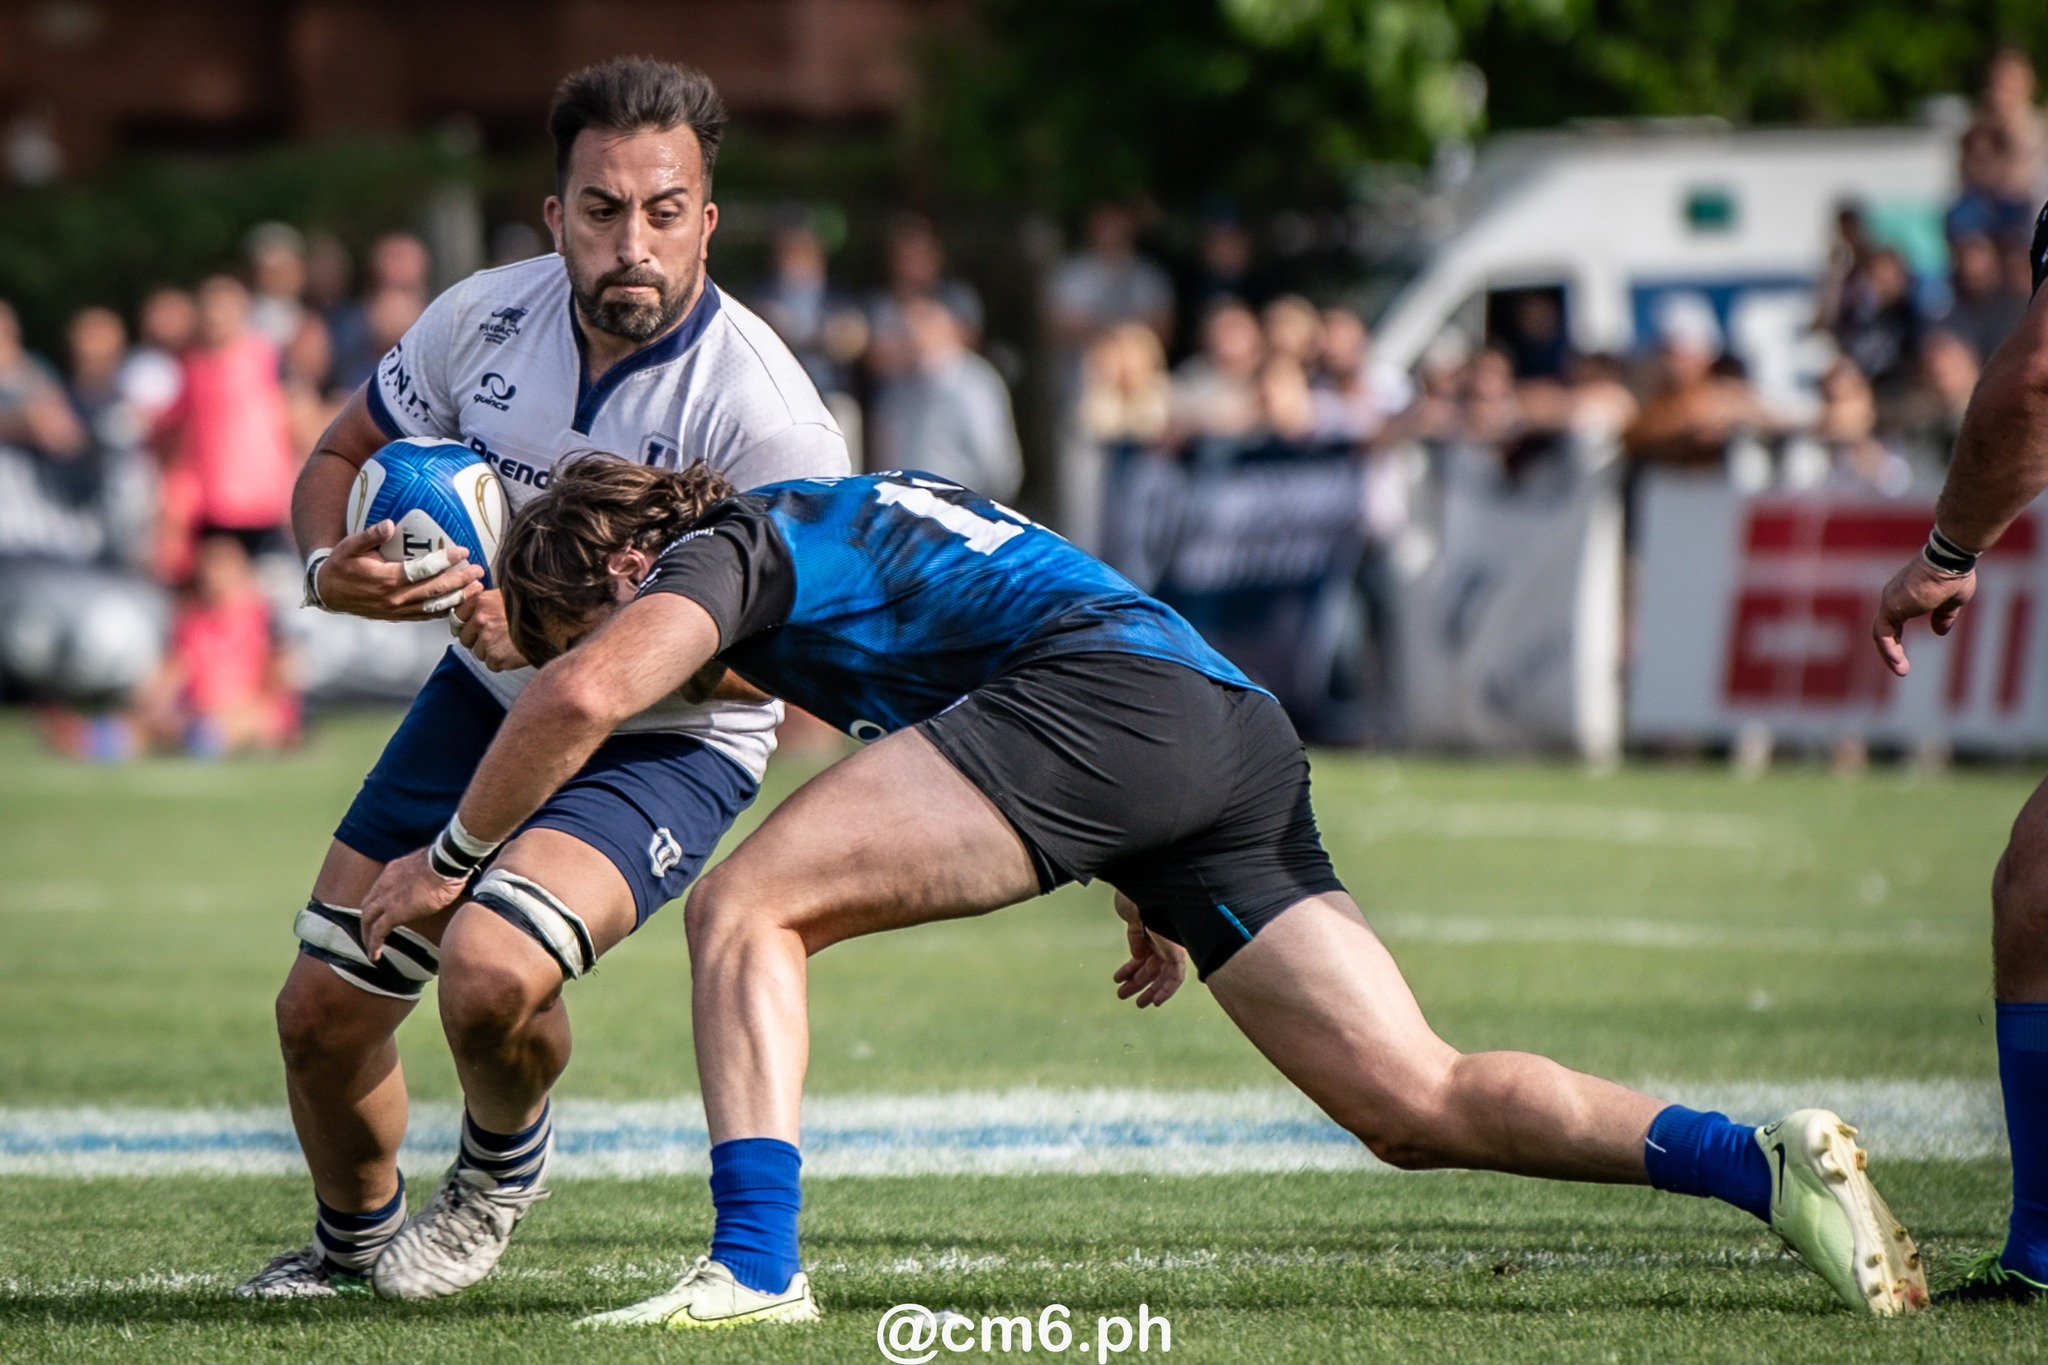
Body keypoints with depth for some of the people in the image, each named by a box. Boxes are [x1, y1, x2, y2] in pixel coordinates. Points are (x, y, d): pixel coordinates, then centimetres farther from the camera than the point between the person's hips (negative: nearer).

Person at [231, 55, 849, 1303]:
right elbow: (343, 457, 5)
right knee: (322, 1012, 5)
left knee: (492, 975, -31)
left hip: (669, 744, -5)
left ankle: (504, 1166, 6)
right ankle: (353, 1242, 38)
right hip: (486, 700, 5)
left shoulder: (761, 411, -27)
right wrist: (333, 569, -18)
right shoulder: (487, 316, -11)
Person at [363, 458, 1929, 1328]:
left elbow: (584, 693, -9)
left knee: (743, 910, -6)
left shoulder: (724, 549, 9)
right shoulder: (839, 520, 36)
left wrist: (451, 858, 6)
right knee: (1413, 1103, 4)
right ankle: (1762, 1161, -7)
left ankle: (754, 1269, -19)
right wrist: (1153, 894, 41)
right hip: (1243, 728, 9)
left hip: (1107, 690, -9)